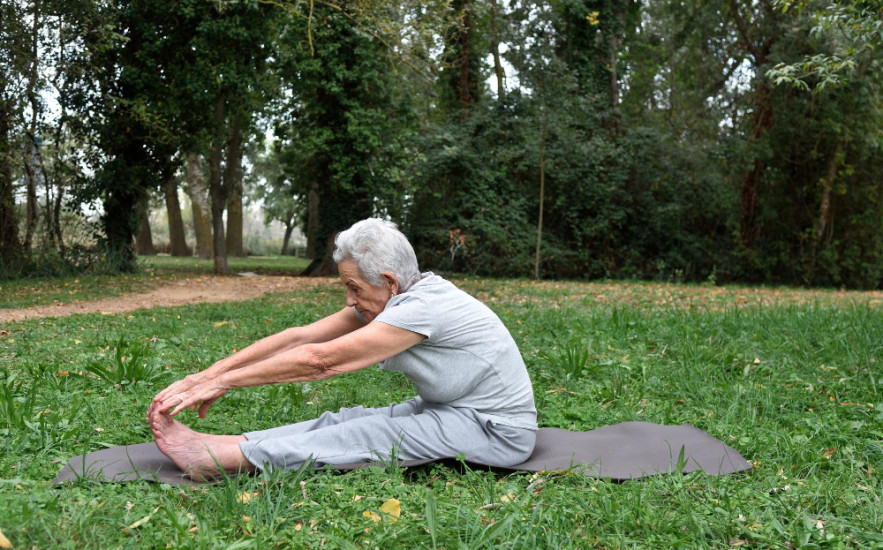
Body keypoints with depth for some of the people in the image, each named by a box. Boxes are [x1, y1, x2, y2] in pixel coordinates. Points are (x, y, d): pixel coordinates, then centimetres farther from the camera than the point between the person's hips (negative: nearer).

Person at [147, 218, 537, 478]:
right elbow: (300, 337, -6)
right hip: (450, 409, 8)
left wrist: (224, 382, -22)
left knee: (369, 435, -20)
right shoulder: (390, 298, -2)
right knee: (345, 420, -7)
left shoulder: (424, 307, -28)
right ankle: (213, 446, -11)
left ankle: (217, 460, -20)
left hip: (496, 428, -8)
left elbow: (321, 360, -28)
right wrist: (208, 374, -11)